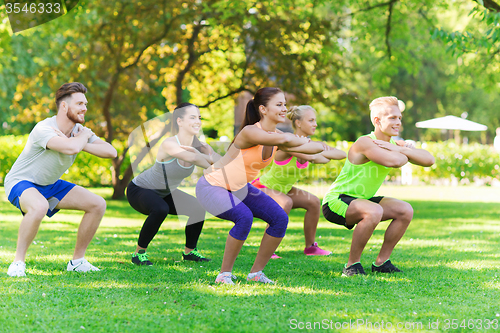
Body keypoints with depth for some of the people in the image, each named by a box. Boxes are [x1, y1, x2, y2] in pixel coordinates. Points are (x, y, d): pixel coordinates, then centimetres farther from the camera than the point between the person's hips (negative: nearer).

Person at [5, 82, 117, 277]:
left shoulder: (78, 130, -4)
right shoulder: (43, 129, -28)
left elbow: (111, 152, -13)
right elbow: (71, 148, -46)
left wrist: (80, 143, -26)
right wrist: (84, 136, -23)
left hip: (50, 185, 8)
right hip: (21, 182, -8)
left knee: (98, 205, -2)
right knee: (39, 206, -42)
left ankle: (77, 261, 9)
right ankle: (18, 262, -24)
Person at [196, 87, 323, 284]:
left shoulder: (276, 135, -4)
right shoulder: (250, 132, -28)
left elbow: (317, 148, -4)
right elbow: (284, 140, -43)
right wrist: (300, 141, -24)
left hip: (239, 188, 8)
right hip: (212, 187, -8)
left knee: (280, 219, -4)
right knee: (244, 217, -33)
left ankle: (256, 273, 7)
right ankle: (224, 274, -16)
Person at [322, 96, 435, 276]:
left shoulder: (395, 144, 3)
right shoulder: (365, 143, -24)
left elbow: (429, 160, -8)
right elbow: (393, 161, -40)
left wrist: (400, 149, -22)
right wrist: (405, 155, -17)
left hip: (361, 200, 9)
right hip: (335, 201, -9)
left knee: (405, 211, -1)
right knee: (374, 212, -35)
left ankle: (381, 262, 9)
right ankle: (352, 265, -19)